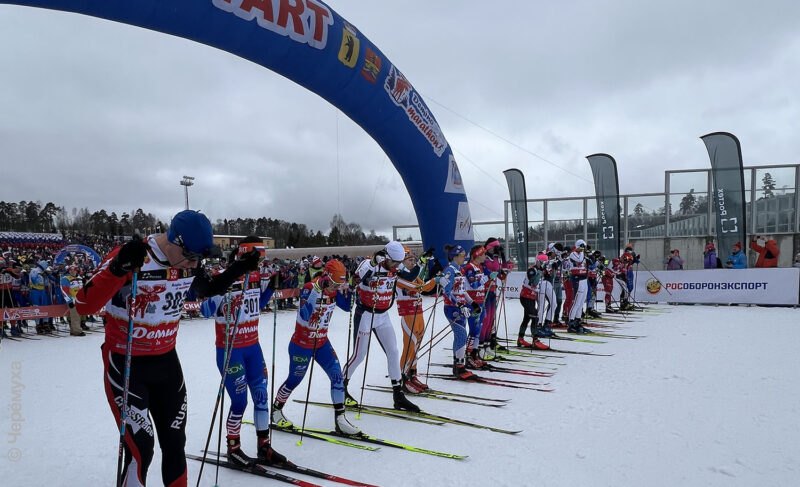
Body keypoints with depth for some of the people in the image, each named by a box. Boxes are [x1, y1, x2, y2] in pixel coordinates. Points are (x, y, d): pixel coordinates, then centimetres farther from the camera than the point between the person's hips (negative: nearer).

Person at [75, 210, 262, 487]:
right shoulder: (130, 257, -23)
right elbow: (84, 306, -29)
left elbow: (209, 289, 16)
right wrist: (119, 268, -43)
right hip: (126, 365, -5)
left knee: (175, 442, 12)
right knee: (141, 448, -6)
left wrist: (240, 269, 1)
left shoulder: (187, 263, -4)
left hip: (167, 362, 6)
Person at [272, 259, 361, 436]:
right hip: (302, 343, -6)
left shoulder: (333, 291, -5)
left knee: (337, 375, -5)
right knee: (294, 380, 10)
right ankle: (276, 410, 36)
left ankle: (340, 419, 3)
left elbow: (347, 307, 4)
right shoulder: (309, 288, -25)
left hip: (322, 342, 6)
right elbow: (305, 316, -36)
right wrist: (317, 292, -44)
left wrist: (346, 290, -13)